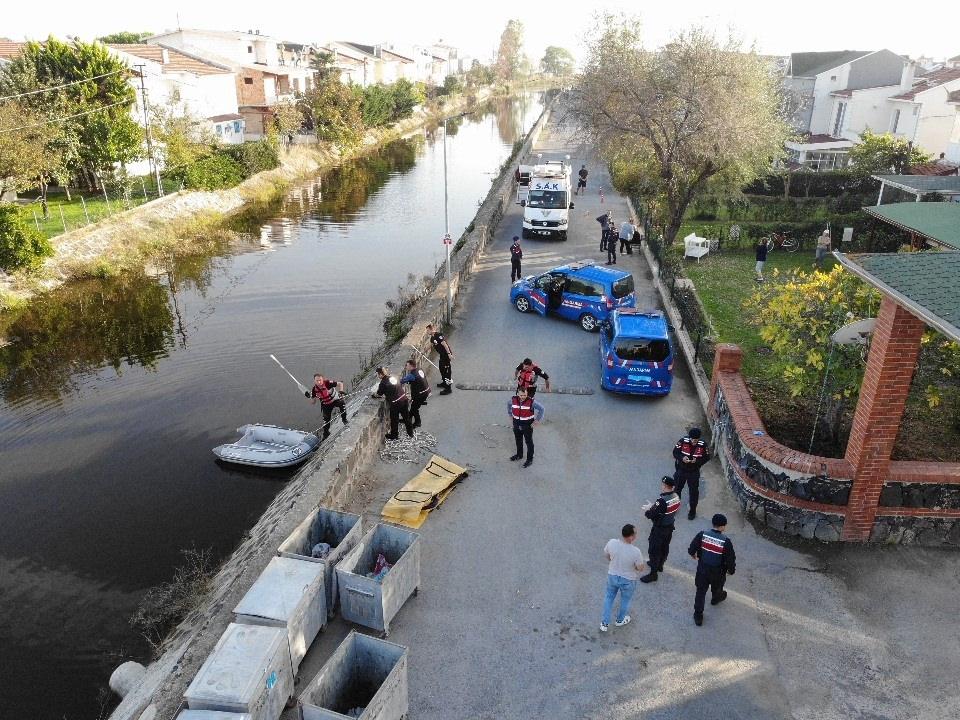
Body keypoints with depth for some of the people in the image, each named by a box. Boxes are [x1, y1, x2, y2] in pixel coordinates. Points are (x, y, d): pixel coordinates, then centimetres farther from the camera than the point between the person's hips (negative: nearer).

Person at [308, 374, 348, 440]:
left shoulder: (328, 383, -28)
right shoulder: (314, 390, -17)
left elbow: (340, 384, -17)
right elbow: (313, 403, -7)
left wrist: (340, 391, -34)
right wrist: (311, 397, -27)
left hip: (335, 399, -3)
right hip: (326, 405, 3)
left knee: (342, 404, -33)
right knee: (326, 419, 1)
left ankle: (344, 420, -9)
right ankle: (326, 434, 26)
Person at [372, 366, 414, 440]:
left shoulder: (383, 382, -13)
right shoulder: (394, 377, 7)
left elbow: (378, 394, -3)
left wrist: (374, 394, 21)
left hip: (395, 403, -6)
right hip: (404, 399, 7)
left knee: (394, 420, 13)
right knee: (406, 417, 20)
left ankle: (393, 436, 29)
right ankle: (411, 433, 34)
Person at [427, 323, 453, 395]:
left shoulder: (438, 335, -21)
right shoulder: (432, 337, 9)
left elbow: (445, 344, -23)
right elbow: (430, 345, 27)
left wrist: (449, 354, -24)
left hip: (446, 354, -10)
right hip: (442, 354, 10)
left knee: (446, 370, -8)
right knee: (441, 368, 22)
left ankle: (448, 388, -5)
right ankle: (444, 383, 41)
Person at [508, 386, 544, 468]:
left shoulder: (531, 401, -23)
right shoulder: (513, 399, -10)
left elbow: (541, 408, -14)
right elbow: (509, 405, 14)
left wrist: (537, 420, -14)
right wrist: (510, 415, 12)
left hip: (527, 425, -5)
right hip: (517, 424, 5)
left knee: (529, 442, 7)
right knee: (518, 441, 22)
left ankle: (530, 459, 19)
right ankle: (519, 455, 43)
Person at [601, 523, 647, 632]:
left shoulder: (612, 543, -25)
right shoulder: (636, 552, -35)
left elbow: (606, 555, -3)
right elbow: (640, 568, -17)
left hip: (612, 576, 2)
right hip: (628, 580, -2)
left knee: (609, 597, 27)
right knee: (625, 600, 27)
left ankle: (604, 623, 37)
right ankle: (620, 620, 51)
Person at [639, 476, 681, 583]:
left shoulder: (662, 501, -32)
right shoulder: (676, 497, -7)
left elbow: (651, 515, -28)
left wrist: (648, 510, -6)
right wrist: (653, 506, 5)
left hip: (659, 529, -8)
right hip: (670, 526, 8)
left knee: (654, 550, 5)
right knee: (665, 547, 26)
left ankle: (653, 574, 14)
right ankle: (659, 565, 47)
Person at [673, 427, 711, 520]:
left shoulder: (703, 445, -17)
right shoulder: (683, 441, -19)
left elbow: (706, 457, -7)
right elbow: (675, 452, -10)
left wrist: (697, 461, -24)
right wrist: (682, 458, -29)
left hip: (694, 472, 0)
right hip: (681, 470, 1)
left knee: (694, 491, 12)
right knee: (677, 488, 17)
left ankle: (693, 511, 32)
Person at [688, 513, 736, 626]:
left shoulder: (702, 535, -19)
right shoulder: (726, 541, -25)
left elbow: (691, 549, -8)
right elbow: (731, 558, -17)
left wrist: (693, 554, 15)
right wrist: (731, 570, 4)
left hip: (702, 569, 1)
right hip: (717, 572, -1)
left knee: (701, 591, 14)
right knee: (717, 587, 31)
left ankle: (698, 615, 20)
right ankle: (716, 598, 62)